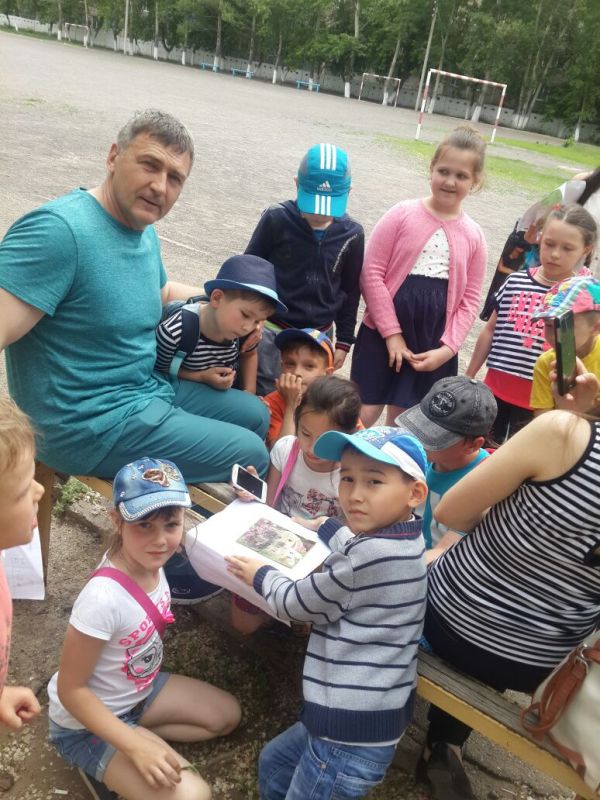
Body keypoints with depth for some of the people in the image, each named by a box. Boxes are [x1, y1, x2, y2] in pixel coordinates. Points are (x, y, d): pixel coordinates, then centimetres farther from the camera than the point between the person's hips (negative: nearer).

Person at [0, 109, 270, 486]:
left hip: (147, 389, 10)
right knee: (251, 455, -7)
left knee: (256, 414, 21)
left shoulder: (145, 232, 4)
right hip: (94, 424, -10)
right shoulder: (60, 230, -26)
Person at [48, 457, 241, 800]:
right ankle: (102, 766, 3)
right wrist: (137, 746, -27)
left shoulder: (150, 562, -16)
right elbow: (70, 689, -26)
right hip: (87, 720, -7)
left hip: (138, 690, 7)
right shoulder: (103, 597, -35)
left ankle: (125, 744, 11)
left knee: (227, 715, 12)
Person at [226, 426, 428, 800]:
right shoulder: (400, 539, 0)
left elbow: (296, 603, -14)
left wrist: (260, 575, 4)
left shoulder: (373, 554, -29)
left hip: (354, 733, -10)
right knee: (273, 763, 29)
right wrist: (324, 527, 40)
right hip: (360, 714, 10)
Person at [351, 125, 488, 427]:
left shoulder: (473, 235, 3)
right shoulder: (403, 214, -5)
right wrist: (392, 332, -11)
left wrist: (447, 348, -7)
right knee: (363, 416, 2)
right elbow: (372, 272, -9)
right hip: (382, 334, -2)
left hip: (433, 347, 2)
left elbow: (469, 299, 4)